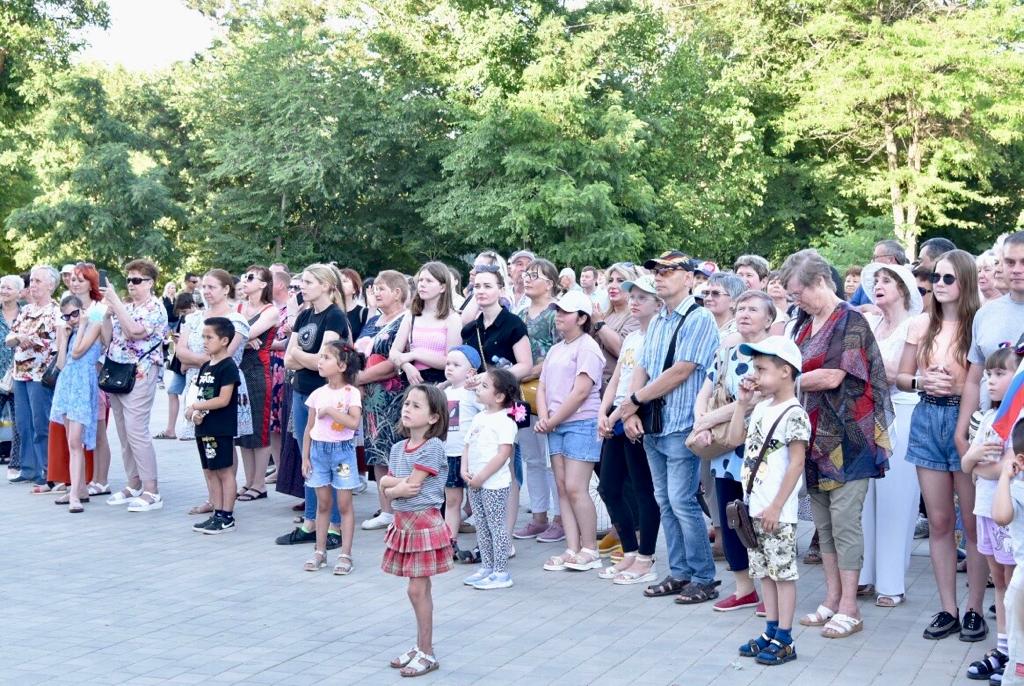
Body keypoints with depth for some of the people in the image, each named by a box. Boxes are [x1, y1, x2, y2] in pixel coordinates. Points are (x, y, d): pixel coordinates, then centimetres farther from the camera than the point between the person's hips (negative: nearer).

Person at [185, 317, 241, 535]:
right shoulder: (205, 366, 14)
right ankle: (217, 513, 20)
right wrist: (197, 413, -3)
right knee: (209, 471, 12)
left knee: (224, 471, -2)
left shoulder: (228, 367, -12)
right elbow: (202, 395, 16)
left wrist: (195, 407, -16)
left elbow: (223, 399, -19)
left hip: (221, 429, -9)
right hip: (204, 427, 9)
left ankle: (227, 517, 4)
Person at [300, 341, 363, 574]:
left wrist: (330, 410, -21)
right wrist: (305, 457, 6)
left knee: (344, 504, 1)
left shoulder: (351, 393, -9)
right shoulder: (318, 394, 4)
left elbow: (354, 423, -23)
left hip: (342, 450, -4)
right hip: (319, 450, 4)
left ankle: (345, 554, 5)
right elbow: (309, 428, 9)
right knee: (322, 504, 11)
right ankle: (320, 552, 19)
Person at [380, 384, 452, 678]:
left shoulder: (433, 447, -15)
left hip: (424, 522, -7)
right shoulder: (398, 448, 9)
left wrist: (393, 486, -2)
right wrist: (401, 484, -15)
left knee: (418, 589, -4)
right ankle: (420, 647, 23)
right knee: (418, 590, 14)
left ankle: (427, 654, 6)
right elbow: (385, 484, 4)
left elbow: (412, 486, -19)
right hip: (403, 522, 7)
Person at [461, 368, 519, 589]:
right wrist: (465, 470, -1)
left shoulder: (504, 421, -14)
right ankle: (486, 568, 24)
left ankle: (501, 573, 5)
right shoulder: (479, 418, 11)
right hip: (475, 484, 8)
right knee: (482, 528, 14)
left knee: (496, 527, -2)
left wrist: (481, 477, -19)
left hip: (494, 484, -8)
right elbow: (467, 446, 15)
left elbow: (503, 454, -19)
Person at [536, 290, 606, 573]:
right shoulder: (556, 349, 17)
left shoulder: (587, 347, -8)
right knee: (562, 488, 4)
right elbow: (542, 387, 15)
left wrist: (552, 421, -10)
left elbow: (581, 391, -15)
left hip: (582, 424, -8)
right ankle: (572, 550, 7)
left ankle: (589, 550, -1)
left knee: (575, 488, -10)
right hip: (556, 426, 8)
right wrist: (544, 418, -2)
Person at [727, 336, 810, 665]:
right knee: (764, 571, 14)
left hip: (778, 513, -9)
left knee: (783, 571, -2)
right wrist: (742, 402, 9)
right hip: (755, 508, 9)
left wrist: (776, 507, -18)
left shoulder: (794, 414, -14)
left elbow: (796, 464, -17)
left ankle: (784, 640, 4)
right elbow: (735, 438, 18)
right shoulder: (761, 408, 11)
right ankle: (771, 632, 23)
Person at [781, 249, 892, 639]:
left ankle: (849, 608, 3)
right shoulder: (802, 325, 12)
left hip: (845, 437, -7)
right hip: (814, 436, 7)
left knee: (844, 520, -4)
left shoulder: (851, 322, -10)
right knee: (822, 522, 11)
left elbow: (832, 376, -18)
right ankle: (832, 599, 20)